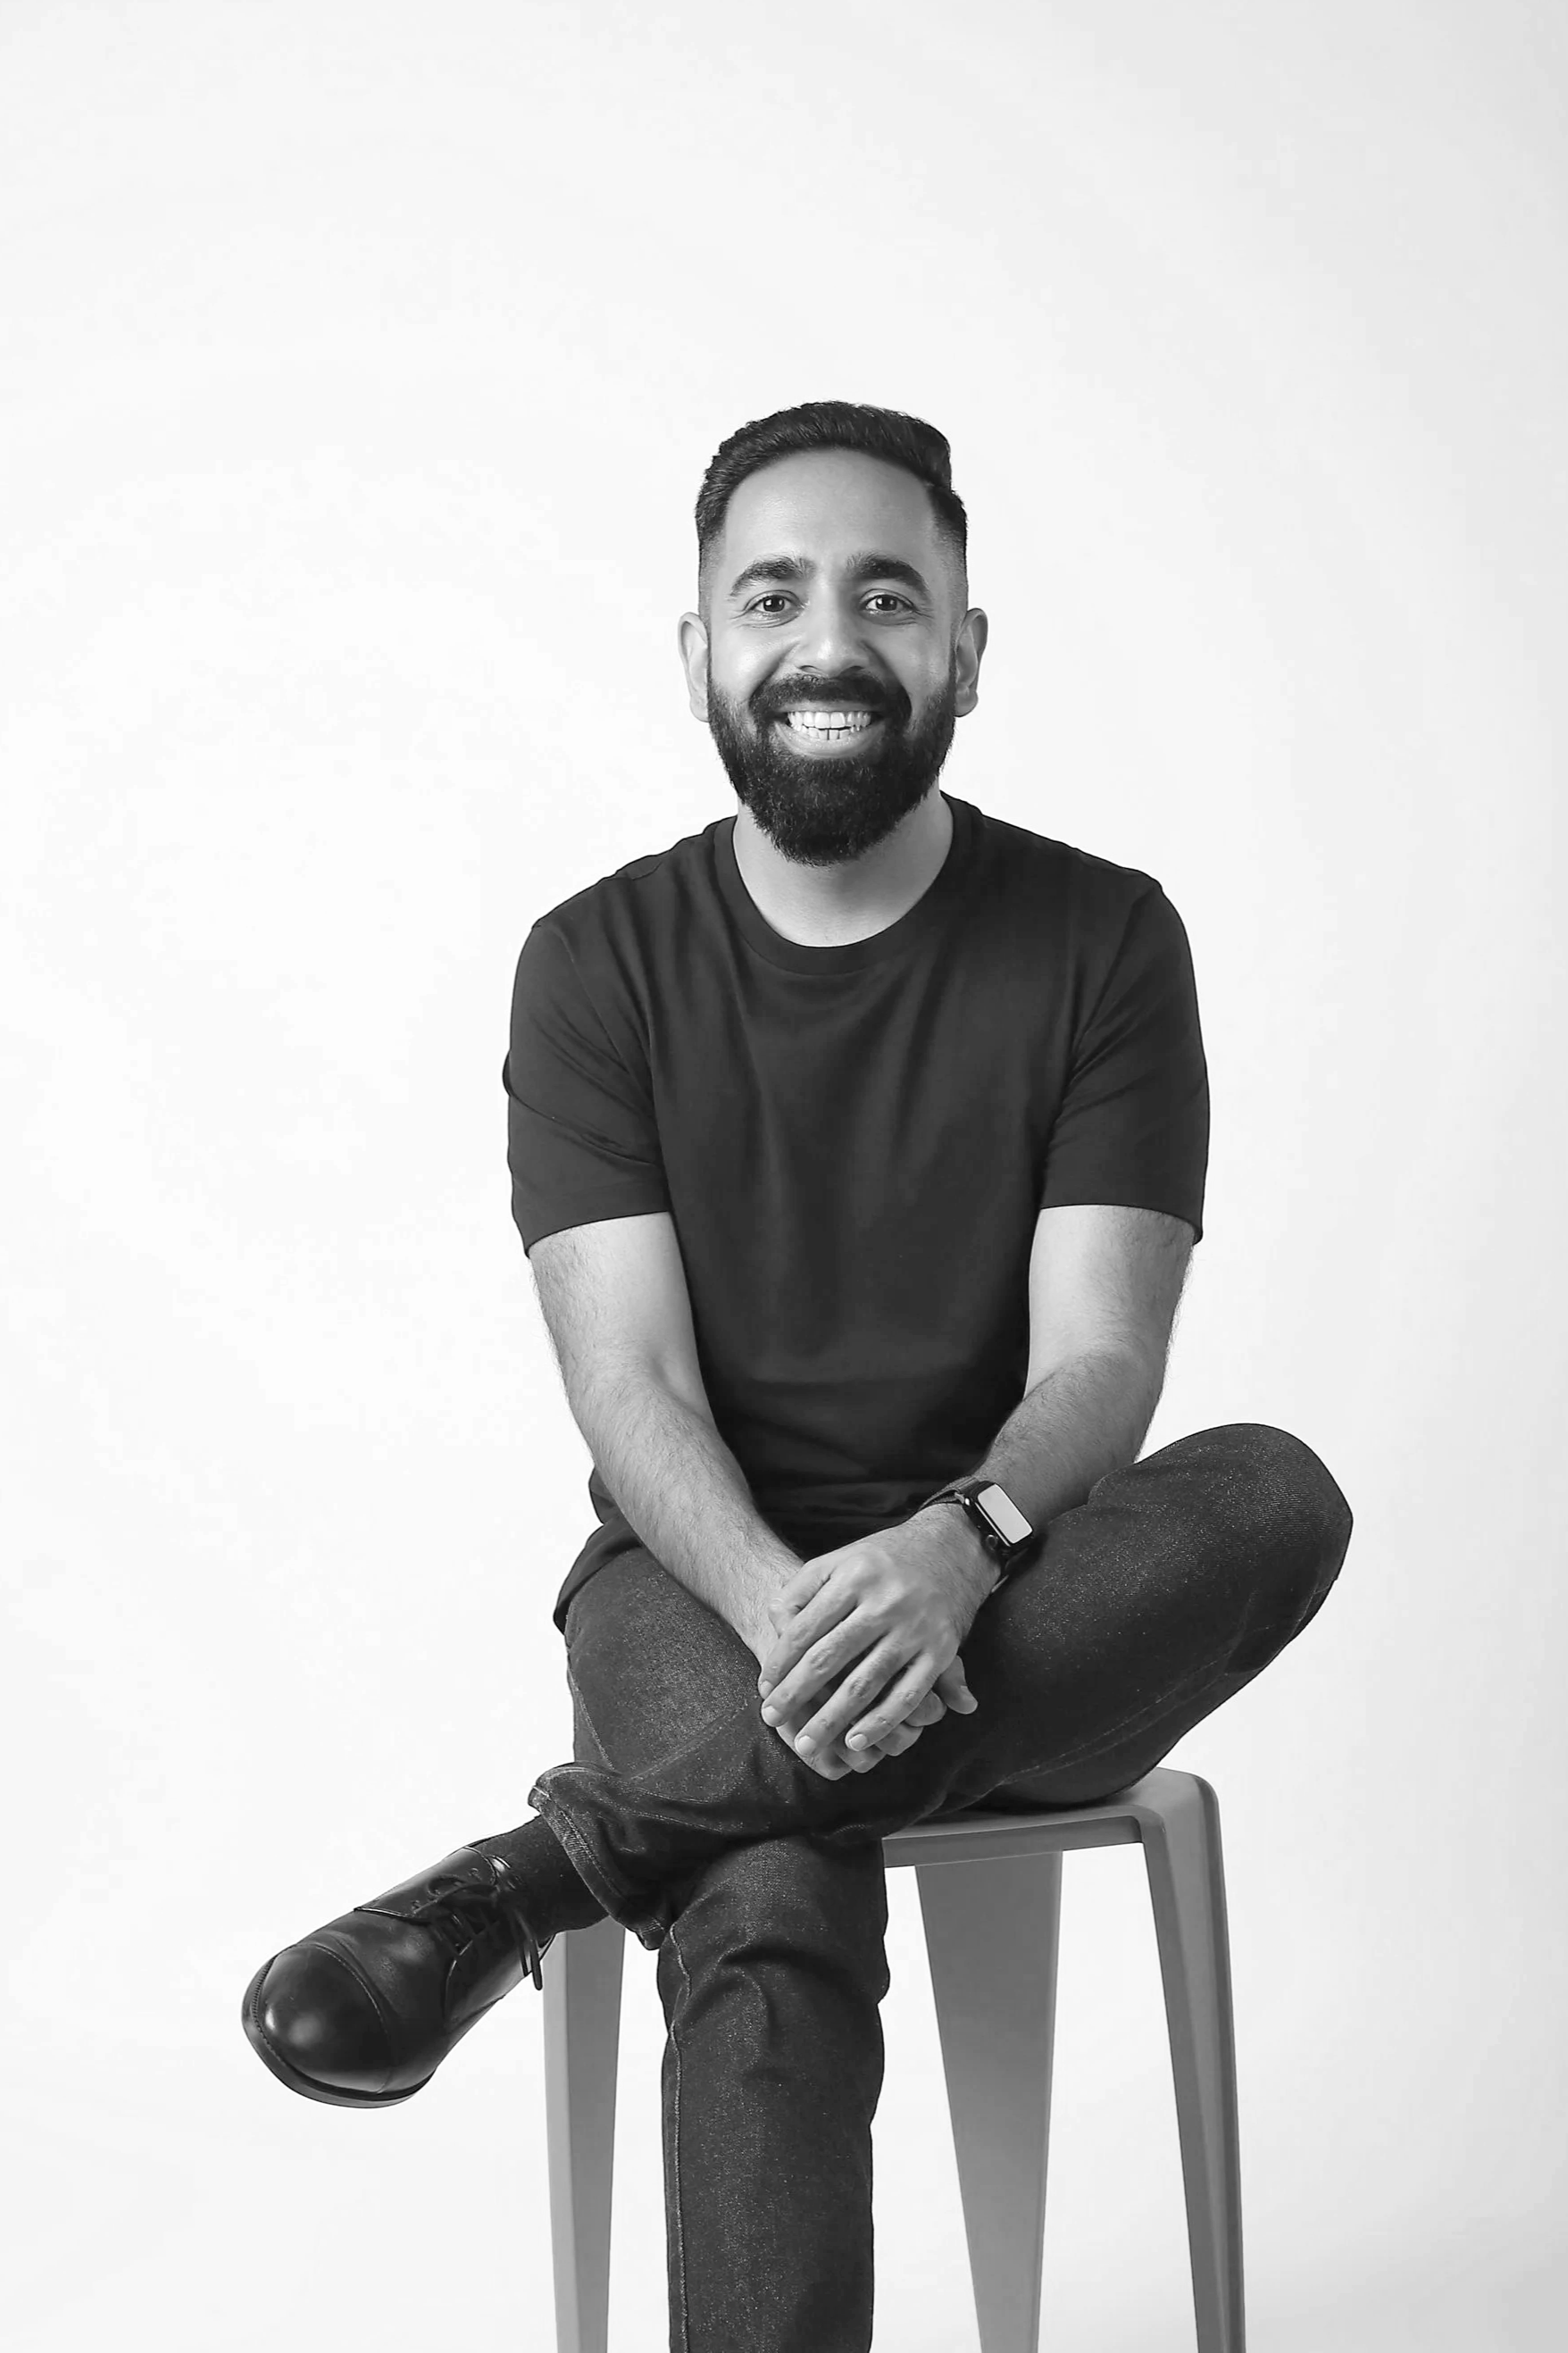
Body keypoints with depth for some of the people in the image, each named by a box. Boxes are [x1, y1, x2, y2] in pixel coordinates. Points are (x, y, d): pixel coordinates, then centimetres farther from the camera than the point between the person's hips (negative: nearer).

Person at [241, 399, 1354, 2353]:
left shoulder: (1103, 938, 2)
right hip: (710, 1586, -1)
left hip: (1032, 1616, 2)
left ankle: (555, 1863, -31)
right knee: (771, 1916, -34)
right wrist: (786, 1605, -29)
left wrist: (955, 1551, -31)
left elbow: (1100, 1364, -7)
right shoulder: (598, 960, 2)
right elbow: (631, 1386, -7)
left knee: (1278, 1492, -31)